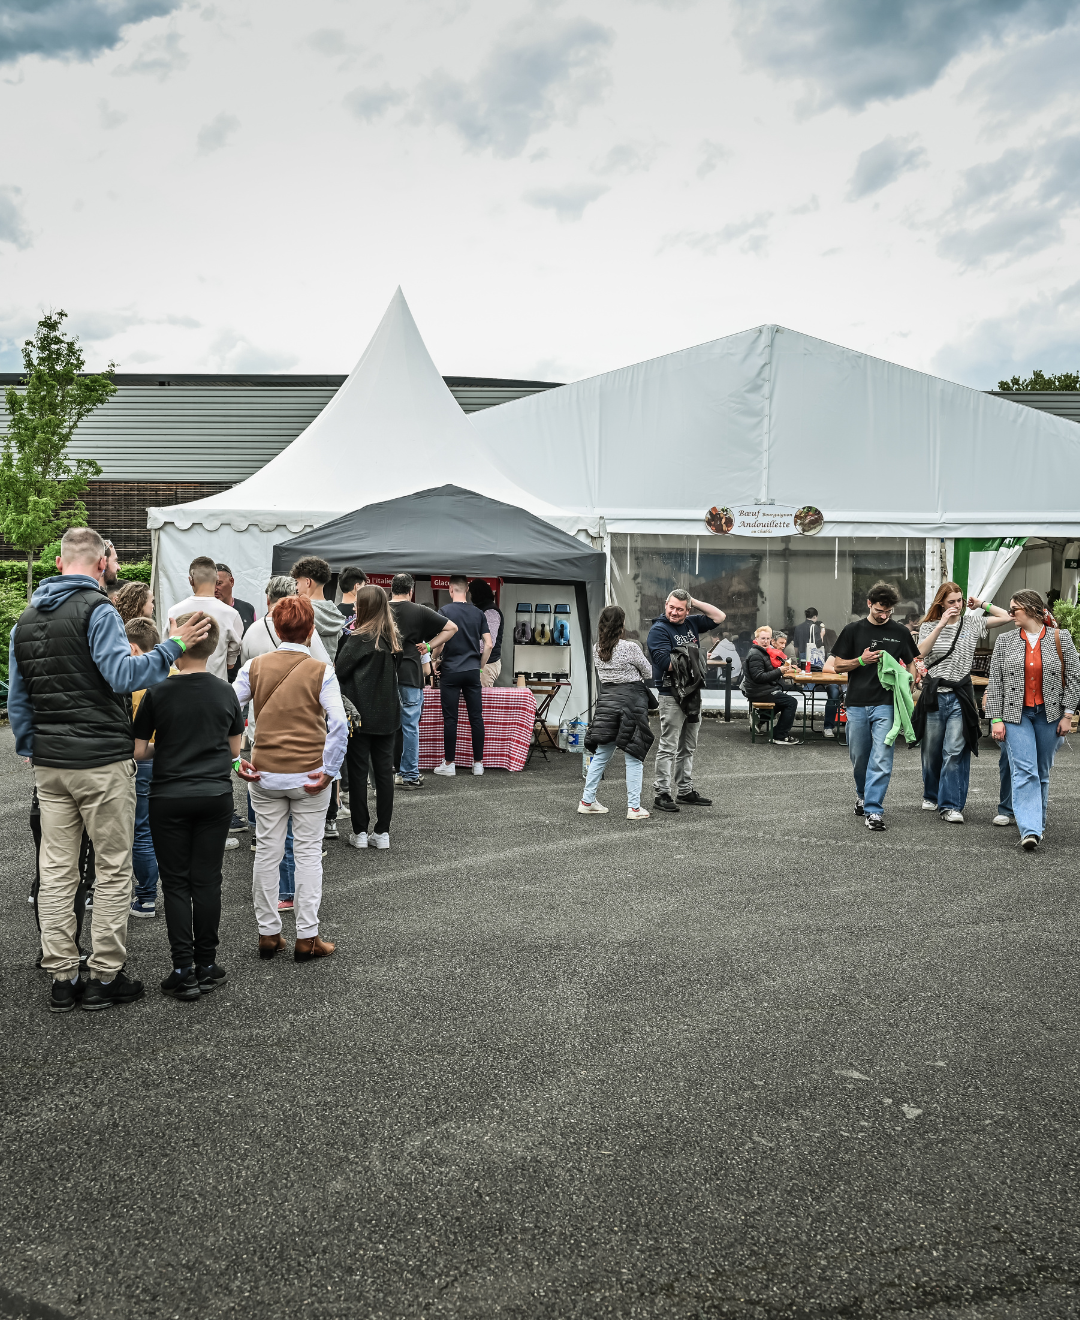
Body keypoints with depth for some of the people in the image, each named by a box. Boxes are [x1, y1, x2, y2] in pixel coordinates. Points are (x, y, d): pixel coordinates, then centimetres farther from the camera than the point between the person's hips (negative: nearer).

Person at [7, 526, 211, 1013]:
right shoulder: (97, 610, -10)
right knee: (113, 870, 3)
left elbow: (17, 700, 16)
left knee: (56, 871, 9)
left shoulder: (25, 619, 13)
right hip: (103, 760, -6)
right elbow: (122, 675, -22)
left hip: (49, 762, 7)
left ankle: (61, 978, 14)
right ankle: (104, 977, 8)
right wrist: (172, 646, -17)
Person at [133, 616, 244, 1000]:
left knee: (176, 883, 5)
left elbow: (138, 752, -7)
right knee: (207, 880, 8)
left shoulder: (157, 693, -9)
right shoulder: (226, 692, 0)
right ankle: (206, 965, 13)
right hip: (216, 796, 2)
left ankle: (184, 971, 3)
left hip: (169, 798, -2)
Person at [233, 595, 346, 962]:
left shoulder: (255, 667, 1)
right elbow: (338, 723, -17)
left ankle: (268, 934, 20)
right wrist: (329, 771, -11)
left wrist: (235, 760, -1)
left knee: (267, 850, 12)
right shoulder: (321, 671, -7)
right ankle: (307, 938, 10)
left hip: (265, 773, 3)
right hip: (308, 775, -2)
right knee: (308, 852, 7)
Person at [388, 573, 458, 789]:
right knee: (410, 725, 3)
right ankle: (410, 775, 5)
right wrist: (429, 646, 1)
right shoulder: (419, 611, -1)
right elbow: (452, 628, 1)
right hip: (410, 674, -2)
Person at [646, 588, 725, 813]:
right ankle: (661, 794, -2)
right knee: (668, 747, -6)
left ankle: (685, 791, 22)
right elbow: (667, 663, -20)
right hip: (671, 695, -7)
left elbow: (719, 617, 17)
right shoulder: (659, 630, -9)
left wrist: (694, 602, 7)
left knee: (687, 747, 13)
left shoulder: (691, 624, 12)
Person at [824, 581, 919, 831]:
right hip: (857, 704, 1)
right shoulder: (853, 630, 4)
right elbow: (837, 666, 6)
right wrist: (862, 661, -11)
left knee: (881, 759, -9)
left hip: (886, 705, -1)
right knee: (859, 757, 12)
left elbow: (912, 665, 16)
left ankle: (874, 809, -6)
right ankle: (862, 795, 38)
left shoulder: (900, 633, 7)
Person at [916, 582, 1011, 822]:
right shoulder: (929, 626, 4)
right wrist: (941, 625, -18)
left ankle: (951, 805, -6)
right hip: (934, 694, 1)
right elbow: (921, 652, -13)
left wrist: (982, 605, 5)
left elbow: (1005, 617, 6)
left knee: (955, 752, -8)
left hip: (960, 696, -1)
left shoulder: (972, 623, 7)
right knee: (931, 750, 11)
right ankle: (932, 796, 32)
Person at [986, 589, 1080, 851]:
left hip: (1049, 714, 0)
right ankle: (1030, 830, -19)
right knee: (1025, 771, -12)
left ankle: (1038, 822, 25)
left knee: (1042, 773, 9)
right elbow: (995, 682, 3)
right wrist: (996, 719, -3)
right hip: (1015, 714, 0)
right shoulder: (1004, 641, 4)